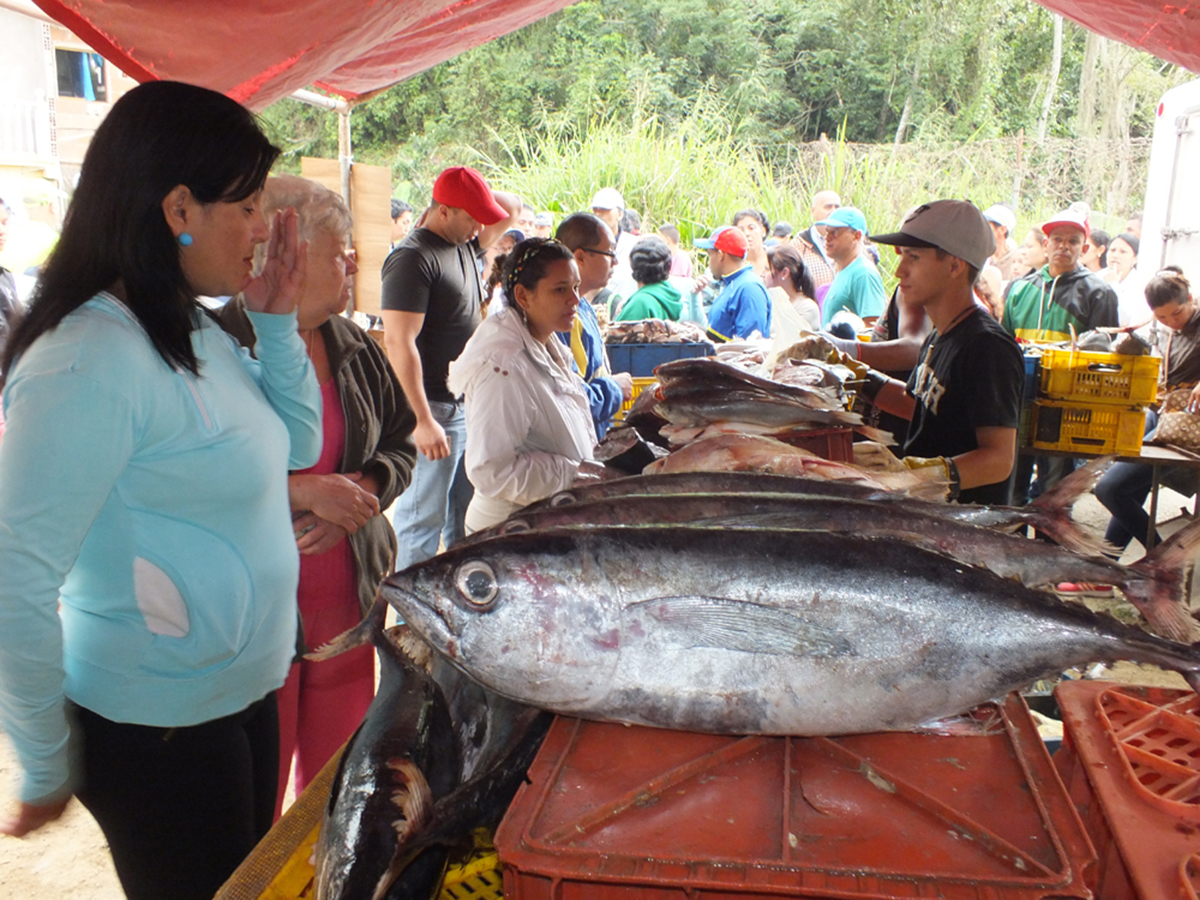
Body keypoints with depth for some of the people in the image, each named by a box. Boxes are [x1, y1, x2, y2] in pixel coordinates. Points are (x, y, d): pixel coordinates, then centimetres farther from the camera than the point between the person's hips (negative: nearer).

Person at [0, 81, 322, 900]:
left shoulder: (198, 333, 2)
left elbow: (298, 445, 13)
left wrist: (278, 323, 0)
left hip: (244, 694, 8)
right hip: (157, 729, -8)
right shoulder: (90, 363, -25)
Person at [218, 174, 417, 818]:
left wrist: (357, 494, -6)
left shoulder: (353, 346, 8)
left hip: (346, 593, 6)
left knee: (337, 779, 17)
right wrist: (302, 492, -21)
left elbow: (400, 444, 13)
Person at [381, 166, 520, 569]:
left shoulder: (464, 244, 11)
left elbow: (512, 209, 26)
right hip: (434, 412, -9)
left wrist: (473, 189, 7)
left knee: (468, 518, 17)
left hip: (469, 404, 9)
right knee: (424, 520, -1)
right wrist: (423, 420, -24)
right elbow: (399, 342, -21)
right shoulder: (413, 257, -15)